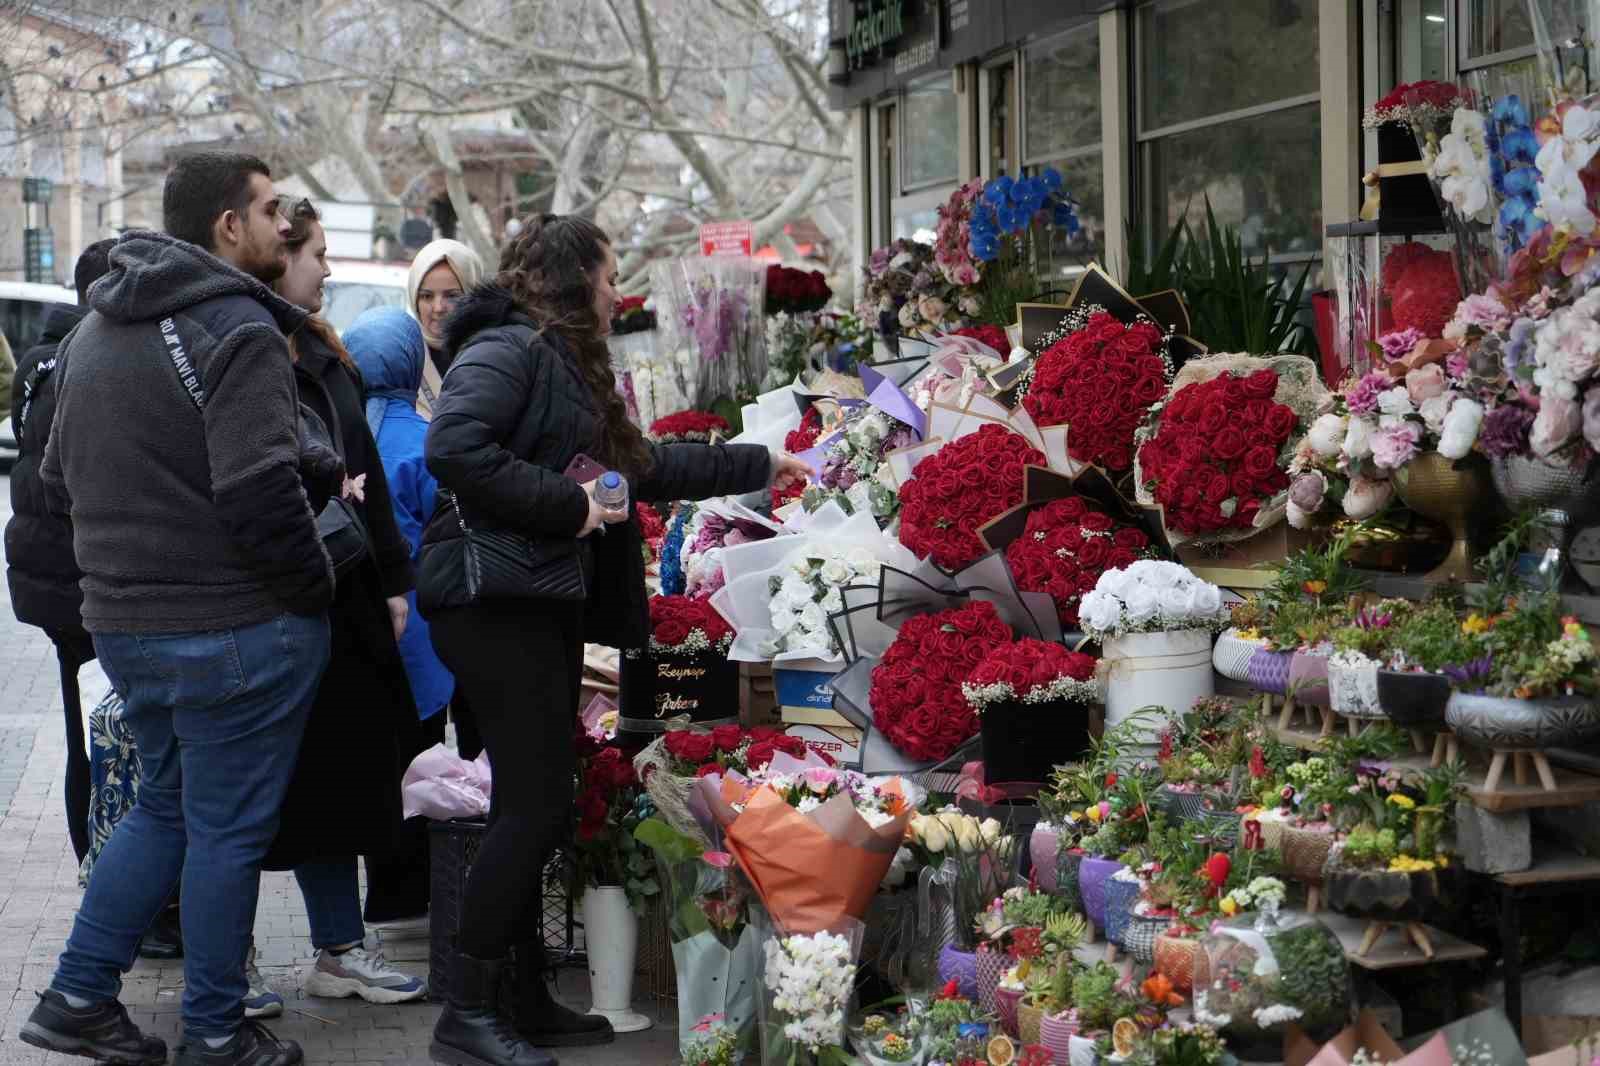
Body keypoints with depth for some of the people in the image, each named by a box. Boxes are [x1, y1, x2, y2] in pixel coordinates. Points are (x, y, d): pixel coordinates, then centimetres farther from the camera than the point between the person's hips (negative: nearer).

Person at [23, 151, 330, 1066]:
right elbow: (260, 493, -25)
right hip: (234, 628, -8)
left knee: (167, 808, 22)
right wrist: (316, 585, -11)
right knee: (227, 830, 5)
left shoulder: (95, 329, 12)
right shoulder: (235, 328, -17)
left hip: (124, 623, 8)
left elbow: (59, 477, 18)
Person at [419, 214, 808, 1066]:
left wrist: (758, 466, 35)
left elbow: (644, 467, 31)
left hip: (545, 610, 10)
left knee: (532, 805, 11)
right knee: (536, 803, -10)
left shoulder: (565, 365, 22)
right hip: (494, 607, -10)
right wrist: (565, 504, -21)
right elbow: (452, 448, -27)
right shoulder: (507, 349, -10)